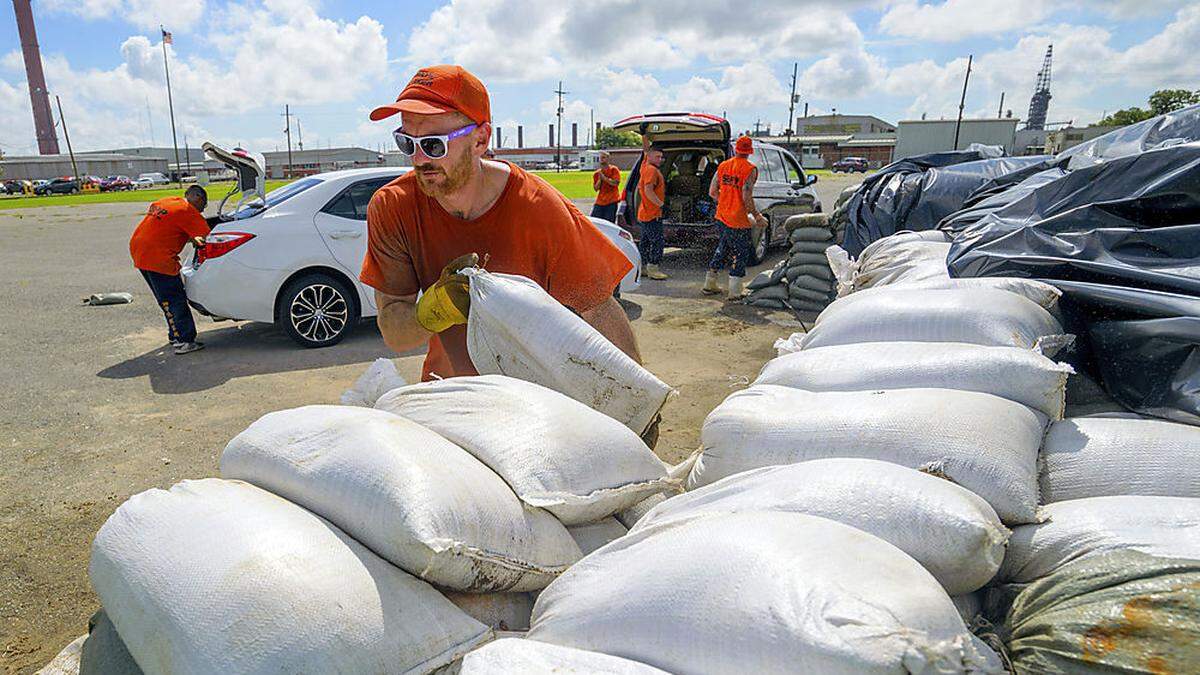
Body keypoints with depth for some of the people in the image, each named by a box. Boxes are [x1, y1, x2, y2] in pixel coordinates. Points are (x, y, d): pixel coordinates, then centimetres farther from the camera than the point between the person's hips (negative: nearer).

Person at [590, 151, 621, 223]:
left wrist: (604, 178, -11)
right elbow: (596, 188, 9)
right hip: (599, 202, 5)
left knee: (609, 223, -4)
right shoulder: (597, 173, 13)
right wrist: (600, 179, -6)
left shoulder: (614, 169, 1)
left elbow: (616, 183, -12)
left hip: (611, 201, -4)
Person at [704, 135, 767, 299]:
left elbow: (712, 192, 6)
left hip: (721, 218, 6)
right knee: (739, 254, 6)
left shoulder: (722, 166, 4)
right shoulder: (750, 169, -14)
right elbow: (747, 198, -19)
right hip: (739, 221, -6)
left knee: (722, 249, 21)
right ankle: (735, 291, 10)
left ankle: (710, 284, 27)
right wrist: (757, 216, -9)